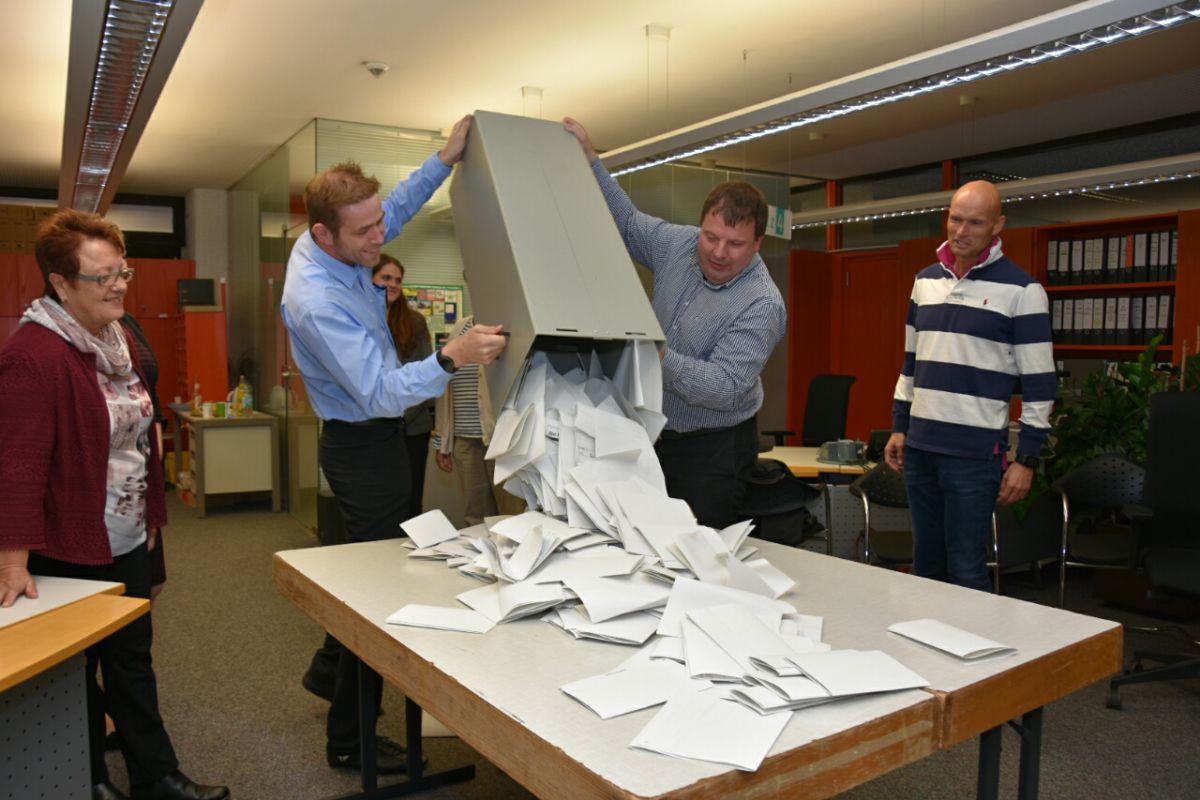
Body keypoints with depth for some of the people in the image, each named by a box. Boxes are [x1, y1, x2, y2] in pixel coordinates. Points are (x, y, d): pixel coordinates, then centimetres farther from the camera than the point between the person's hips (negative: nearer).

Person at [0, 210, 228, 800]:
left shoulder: (118, 340, 6)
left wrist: (150, 512, 15)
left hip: (127, 543, 8)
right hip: (68, 553, -8)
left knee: (133, 661, 18)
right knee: (75, 673, 13)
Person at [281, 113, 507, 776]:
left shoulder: (334, 244, -2)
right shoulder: (317, 301, -30)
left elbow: (396, 209, 18)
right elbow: (380, 394, -34)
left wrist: (445, 160, 11)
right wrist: (450, 359, -48)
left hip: (370, 438, 10)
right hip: (363, 445, -10)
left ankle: (329, 670, 42)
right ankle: (349, 739, 13)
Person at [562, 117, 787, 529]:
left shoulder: (762, 306, -23)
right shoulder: (679, 244, -4)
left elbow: (723, 387, -30)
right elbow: (626, 221, 14)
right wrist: (588, 156, 10)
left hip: (714, 448, -6)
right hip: (656, 430, 6)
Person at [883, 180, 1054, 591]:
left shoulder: (1021, 290, -7)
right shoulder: (925, 280, 10)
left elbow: (1039, 382, -7)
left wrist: (1027, 457, -9)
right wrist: (899, 426, 14)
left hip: (975, 454, -5)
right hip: (919, 448, 5)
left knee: (966, 569, 0)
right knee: (925, 563, 14)